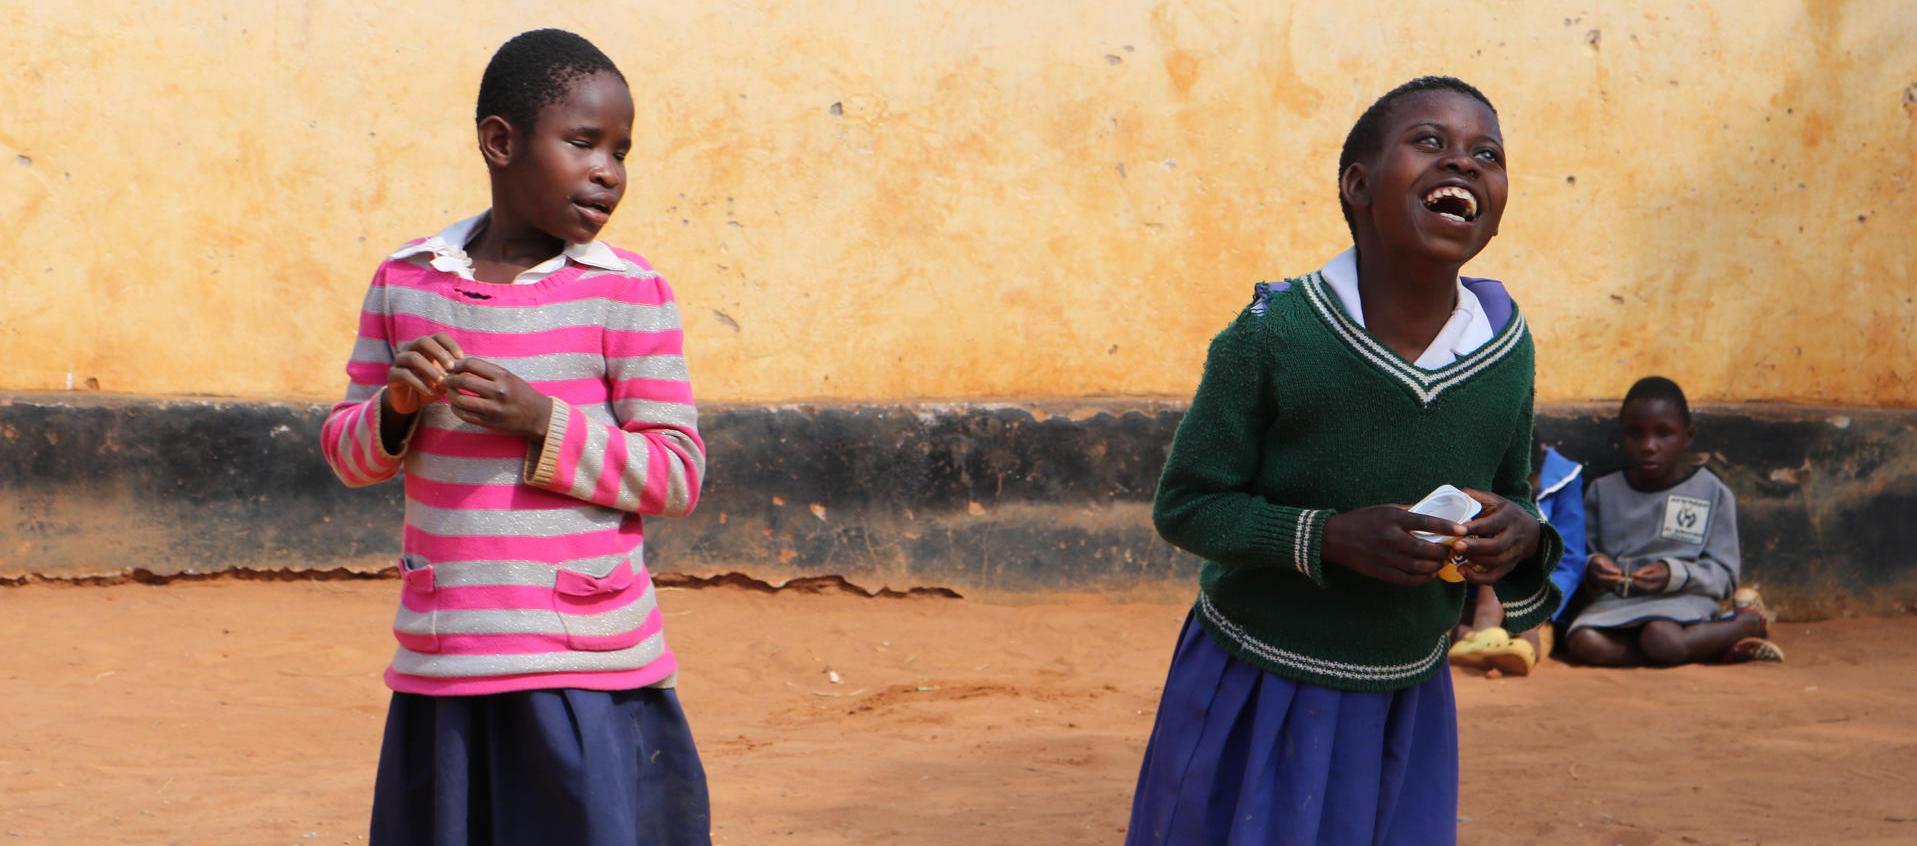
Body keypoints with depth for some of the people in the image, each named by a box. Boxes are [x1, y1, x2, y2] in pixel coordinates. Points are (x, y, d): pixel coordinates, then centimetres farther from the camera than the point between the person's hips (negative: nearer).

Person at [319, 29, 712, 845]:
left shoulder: (627, 293, -5)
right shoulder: (405, 282, 5)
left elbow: (678, 475, -5)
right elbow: (347, 454, 12)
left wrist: (543, 425, -18)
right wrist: (396, 408, -10)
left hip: (588, 677, -3)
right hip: (440, 669, 3)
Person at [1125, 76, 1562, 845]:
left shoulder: (1506, 349, -7)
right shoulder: (1275, 338, -20)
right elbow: (1186, 504, -14)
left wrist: (1523, 535, -16)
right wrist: (1329, 537, -28)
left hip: (1408, 705, 4)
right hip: (1256, 696, -4)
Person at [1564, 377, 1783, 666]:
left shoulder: (1711, 492, 5)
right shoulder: (1603, 492, 13)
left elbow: (1723, 576, 1)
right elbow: (1582, 556, 12)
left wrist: (1675, 574, -17)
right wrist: (1592, 569, -12)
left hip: (1683, 600, -4)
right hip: (1617, 601, 4)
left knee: (1662, 640, -39)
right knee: (1584, 643, -32)